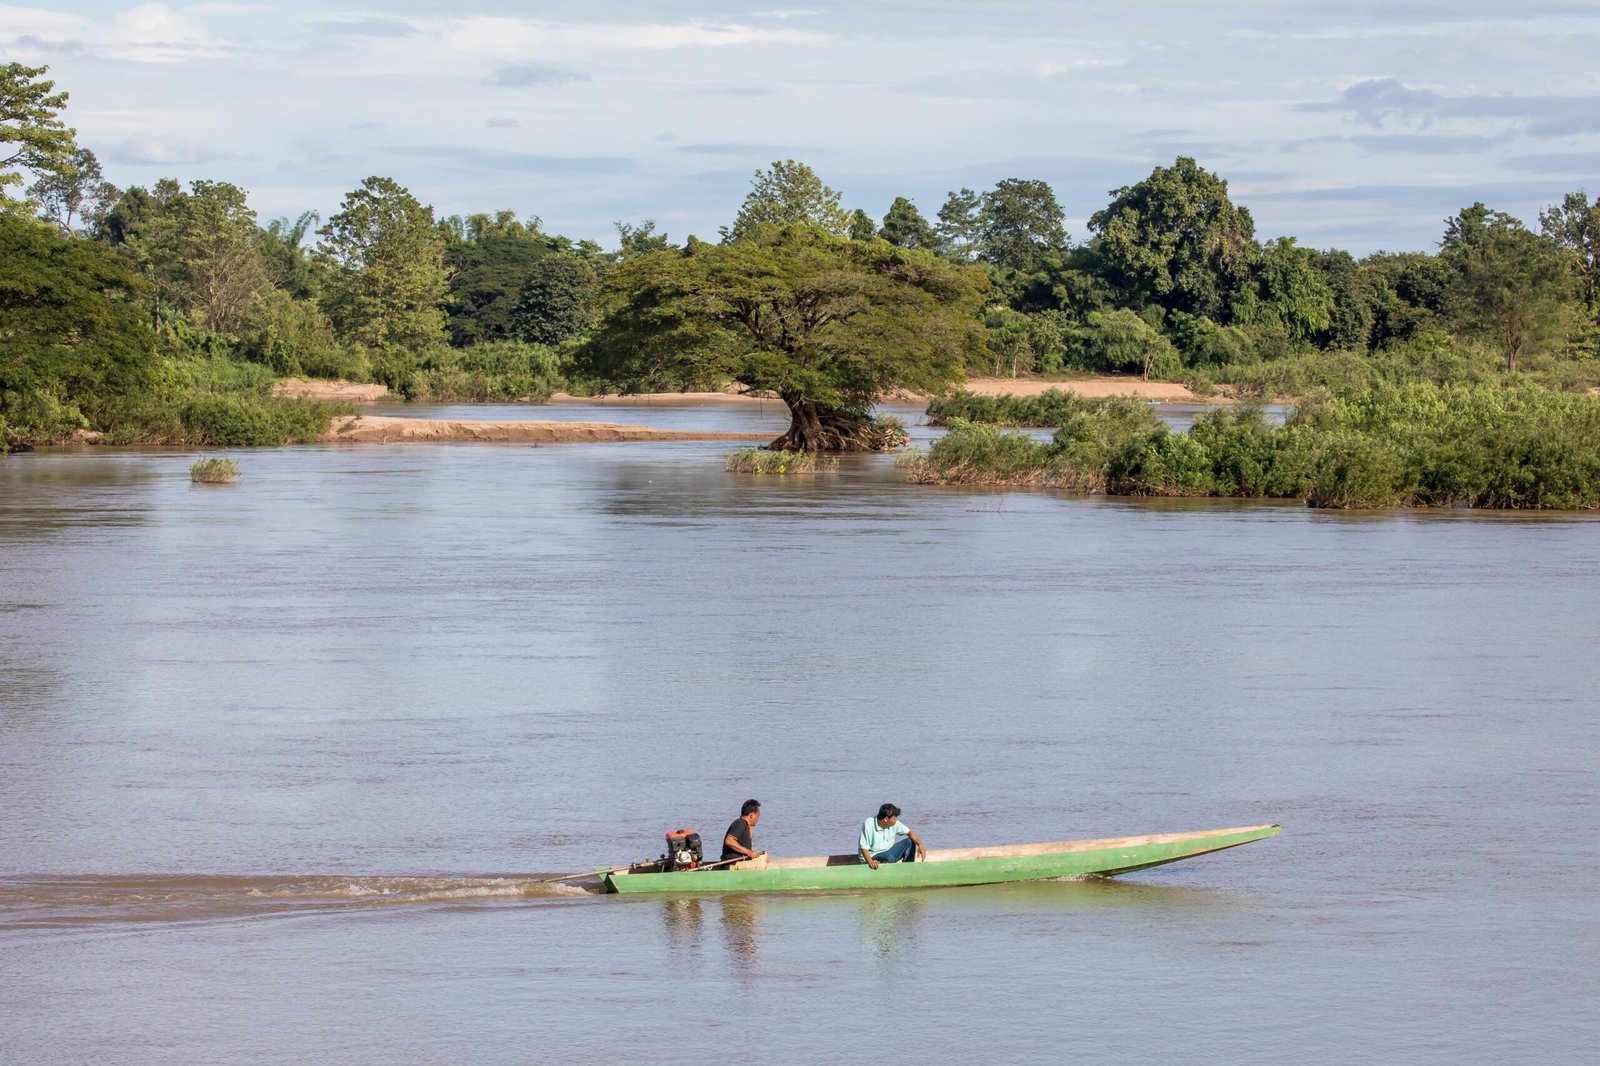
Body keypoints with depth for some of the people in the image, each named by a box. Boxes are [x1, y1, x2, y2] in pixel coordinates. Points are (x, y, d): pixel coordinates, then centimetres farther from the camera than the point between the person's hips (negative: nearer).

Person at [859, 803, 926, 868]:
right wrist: (870, 861, -41)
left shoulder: (894, 823, -7)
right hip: (873, 857, -7)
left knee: (910, 841, -3)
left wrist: (920, 845, -15)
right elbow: (863, 848, -22)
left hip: (888, 853, 7)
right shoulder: (868, 825, -23)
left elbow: (910, 832, 2)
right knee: (889, 857, -37)